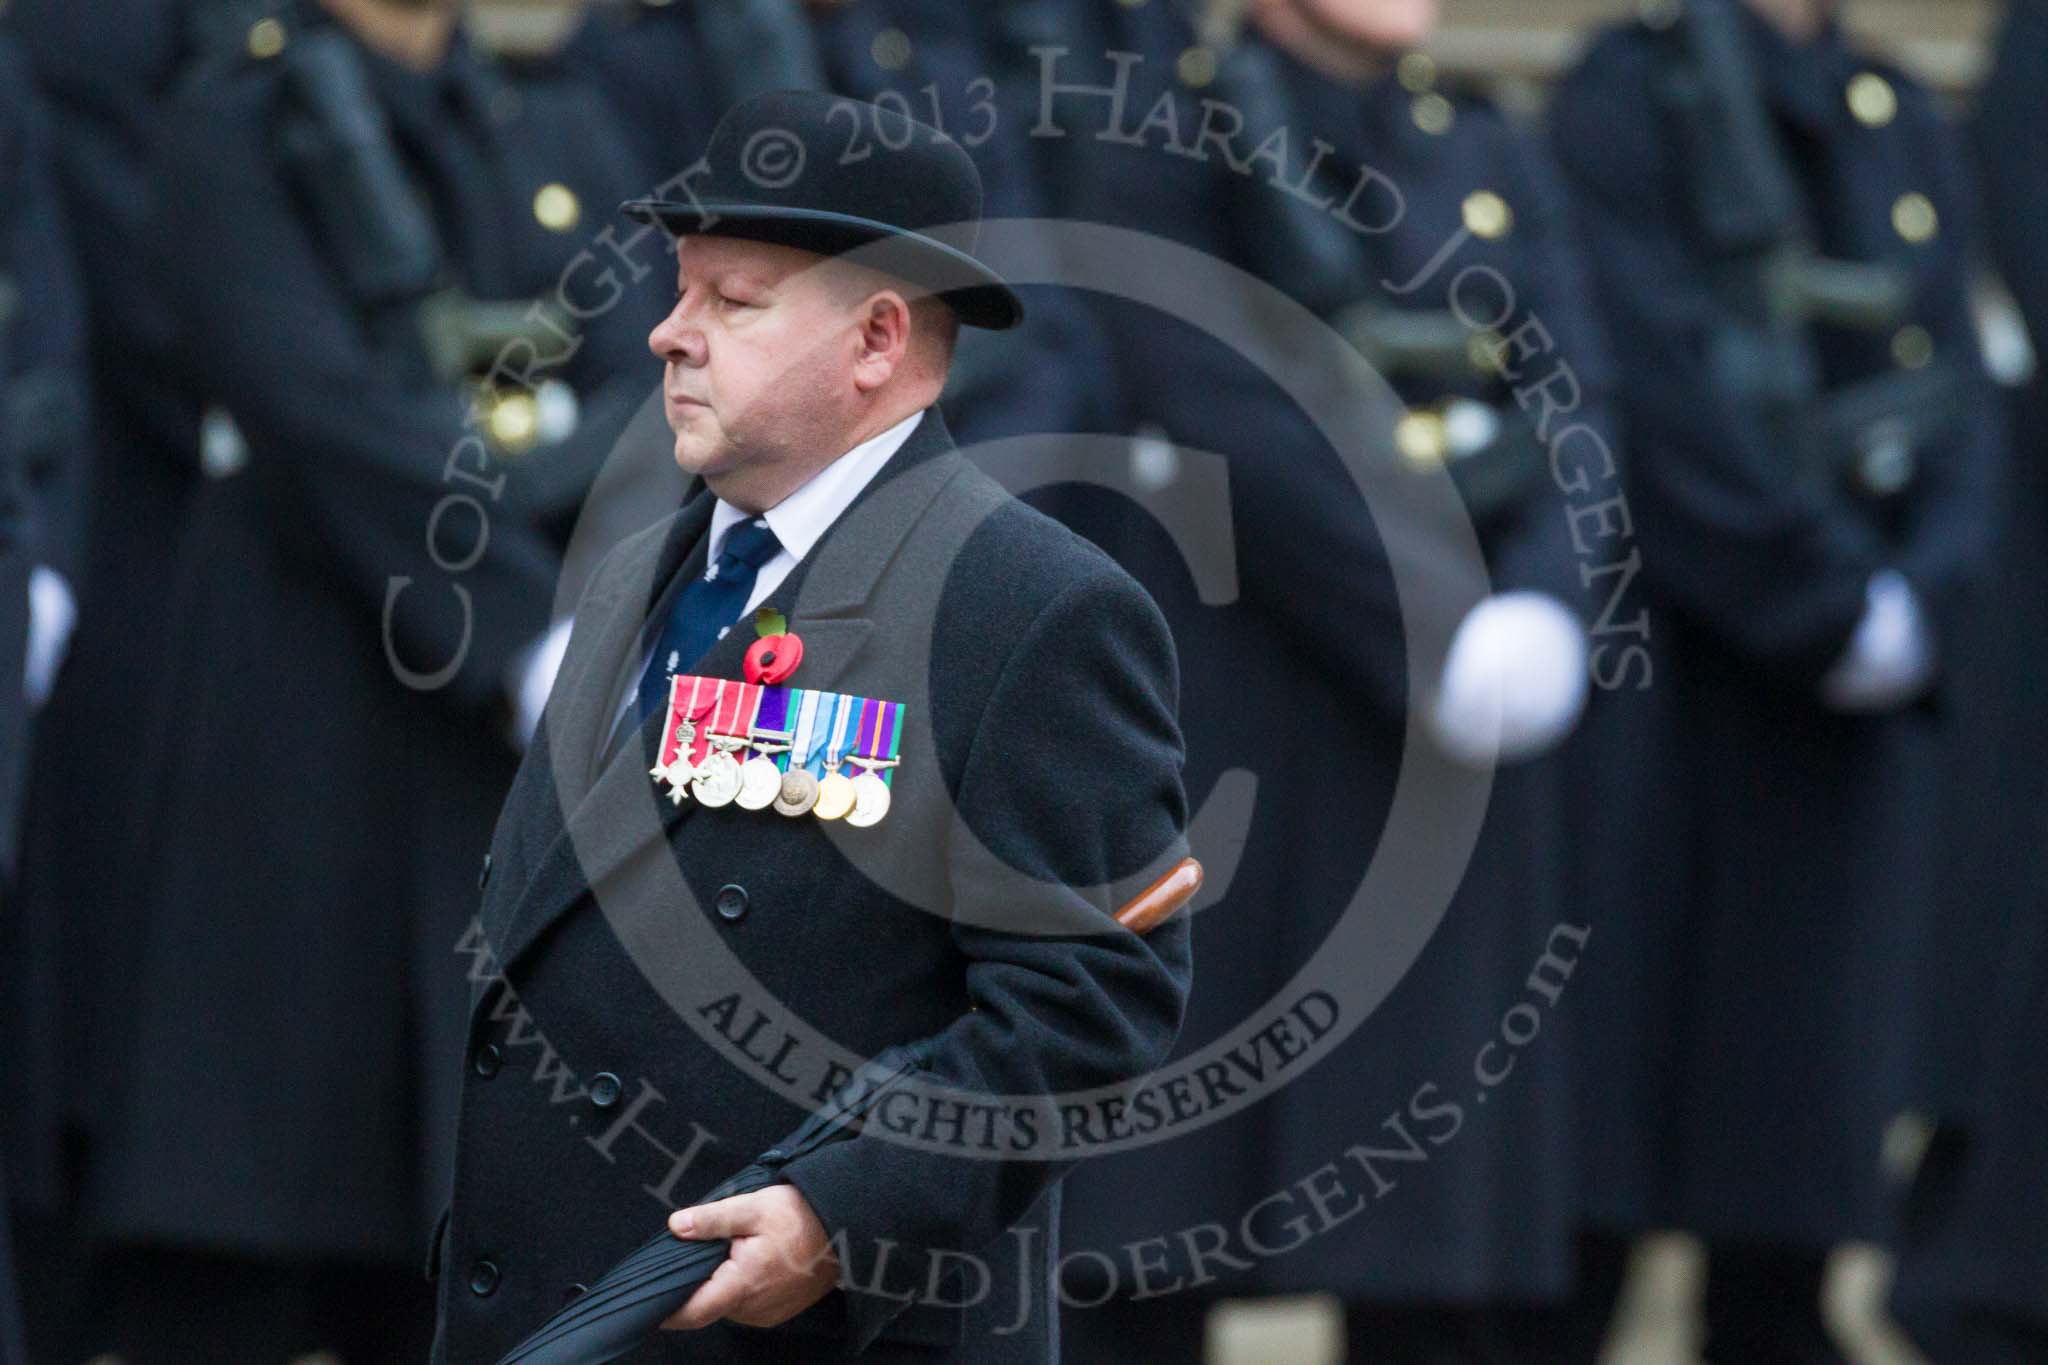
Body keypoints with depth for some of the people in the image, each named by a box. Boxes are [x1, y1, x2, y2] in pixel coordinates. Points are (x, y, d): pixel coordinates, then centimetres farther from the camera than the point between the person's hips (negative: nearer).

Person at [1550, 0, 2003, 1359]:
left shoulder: (1908, 125, 14)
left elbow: (1959, 393, 9)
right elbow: (1662, 390, -14)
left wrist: (1920, 599, -8)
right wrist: (1835, 613, -15)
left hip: (1868, 703, 6)